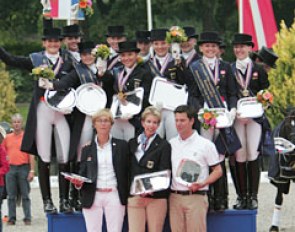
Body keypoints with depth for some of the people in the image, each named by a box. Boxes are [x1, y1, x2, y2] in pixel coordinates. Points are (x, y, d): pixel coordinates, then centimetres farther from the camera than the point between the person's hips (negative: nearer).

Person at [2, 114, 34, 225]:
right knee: (11, 196, 4)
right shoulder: (7, 138, 11)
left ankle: (27, 218, 2)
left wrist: (32, 170, -8)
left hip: (23, 168, -3)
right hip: (10, 169, 3)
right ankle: (11, 218, 8)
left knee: (25, 195, -1)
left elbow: (31, 155, -2)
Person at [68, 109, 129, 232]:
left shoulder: (121, 146, 7)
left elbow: (127, 171, 6)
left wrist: (127, 196, -3)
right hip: (93, 197, 1)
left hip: (114, 195, -1)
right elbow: (82, 173, 11)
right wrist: (78, 182, -12)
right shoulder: (87, 148, 9)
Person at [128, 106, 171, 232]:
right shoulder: (132, 143, 14)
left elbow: (164, 172, -5)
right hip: (135, 197, 3)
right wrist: (130, 191, 2)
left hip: (156, 197, -3)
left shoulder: (163, 145, 3)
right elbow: (128, 170, 15)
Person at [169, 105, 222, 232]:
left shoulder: (206, 144, 1)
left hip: (196, 197, -4)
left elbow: (218, 171, 2)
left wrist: (203, 183, -14)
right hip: (175, 197, 4)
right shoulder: (171, 144, 12)